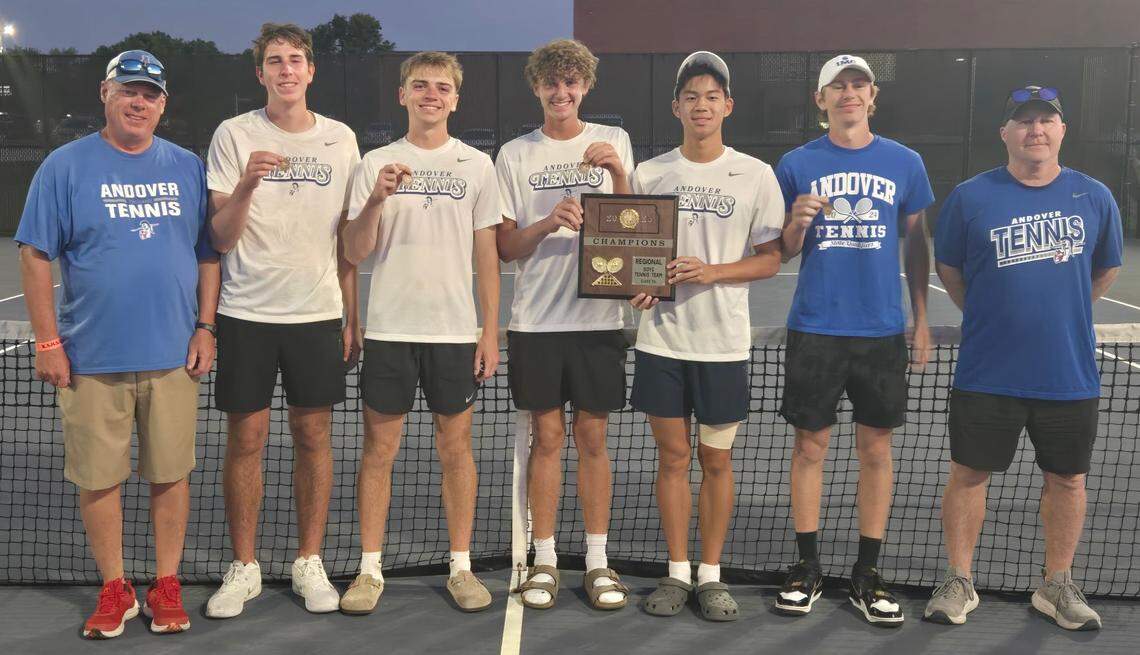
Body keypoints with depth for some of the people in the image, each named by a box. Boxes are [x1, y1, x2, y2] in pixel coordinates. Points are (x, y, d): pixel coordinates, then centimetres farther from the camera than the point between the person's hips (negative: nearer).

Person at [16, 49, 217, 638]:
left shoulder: (187, 168, 8)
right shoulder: (65, 166, 1)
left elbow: (209, 254, 11)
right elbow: (36, 257, -1)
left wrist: (206, 328, 3)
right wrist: (48, 342, -6)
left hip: (173, 355, 2)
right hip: (91, 358, -1)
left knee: (170, 473, 7)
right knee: (97, 477, 6)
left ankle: (166, 587, 21)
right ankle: (114, 590, 21)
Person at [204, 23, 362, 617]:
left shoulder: (341, 139, 6)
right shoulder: (234, 134, -1)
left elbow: (349, 239, 10)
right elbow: (220, 239, -5)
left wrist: (354, 318, 7)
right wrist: (246, 185, -23)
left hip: (318, 313, 2)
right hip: (246, 312, -1)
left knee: (313, 436, 6)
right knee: (246, 439, 4)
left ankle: (309, 563, 20)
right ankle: (243, 568, 18)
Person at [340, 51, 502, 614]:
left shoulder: (477, 166, 6)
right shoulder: (376, 164, 5)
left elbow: (486, 255, 7)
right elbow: (354, 253, 1)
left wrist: (491, 331, 2)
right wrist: (377, 200, -16)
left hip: (455, 330, 0)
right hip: (389, 328, 0)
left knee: (456, 446, 6)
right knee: (379, 447, 5)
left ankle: (461, 566, 18)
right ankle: (369, 569, 16)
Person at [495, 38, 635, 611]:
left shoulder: (612, 141, 7)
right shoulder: (515, 155, 6)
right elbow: (505, 247, 3)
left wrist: (617, 171, -14)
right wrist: (549, 222, -15)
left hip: (597, 316, 0)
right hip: (535, 320, 0)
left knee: (592, 438, 5)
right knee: (546, 437, 5)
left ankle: (597, 560, 16)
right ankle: (544, 560, 16)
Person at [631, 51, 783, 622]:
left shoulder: (756, 176, 0)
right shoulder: (648, 174, 4)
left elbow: (770, 259, 0)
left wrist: (711, 271, -16)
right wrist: (637, 285, -10)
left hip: (724, 343, -1)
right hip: (662, 339, 1)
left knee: (716, 460, 7)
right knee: (672, 457, 7)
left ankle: (710, 575, 21)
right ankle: (677, 572, 20)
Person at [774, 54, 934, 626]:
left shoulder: (904, 163, 6)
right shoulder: (797, 164, 3)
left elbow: (916, 243, 11)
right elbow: (783, 253, 6)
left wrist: (921, 318, 6)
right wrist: (797, 224, -16)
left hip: (883, 330, 1)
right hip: (814, 328, -1)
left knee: (876, 449, 6)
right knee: (810, 446, 4)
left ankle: (867, 573, 17)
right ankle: (807, 566, 17)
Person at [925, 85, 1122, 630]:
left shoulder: (1095, 197, 2)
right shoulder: (970, 197, -4)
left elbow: (1106, 268, 17)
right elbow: (948, 267, 8)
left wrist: (1061, 312, 15)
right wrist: (989, 316, 8)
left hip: (1070, 375, 2)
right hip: (986, 375, -2)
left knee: (1067, 479, 11)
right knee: (968, 473, 4)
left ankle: (1057, 585, 29)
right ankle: (959, 582, 20)